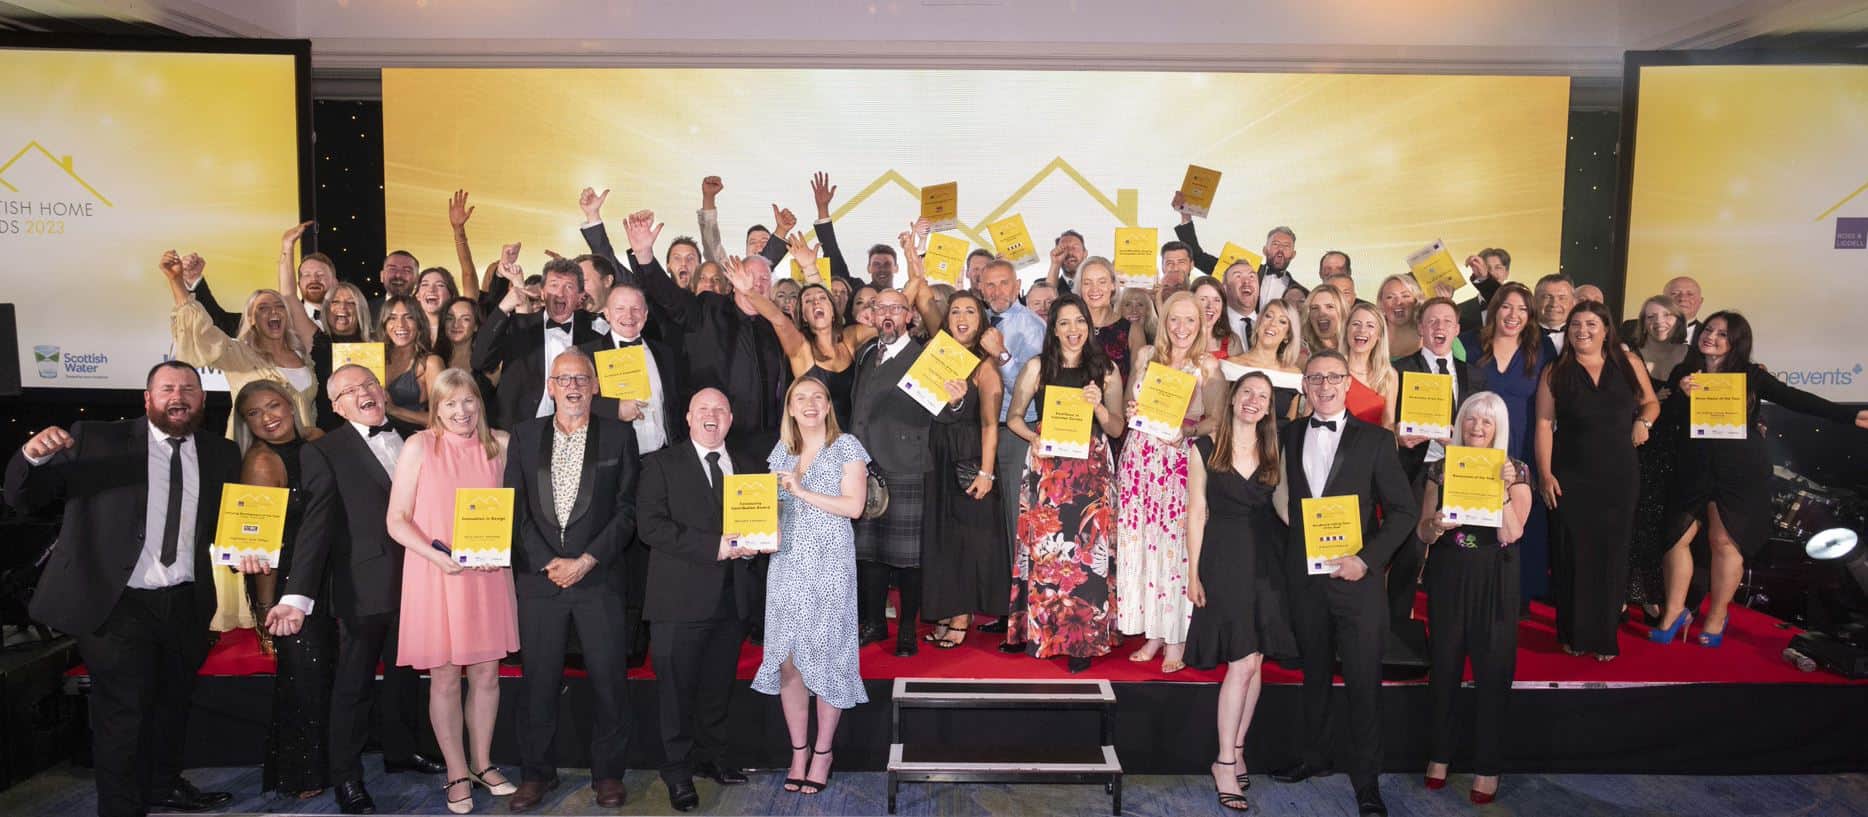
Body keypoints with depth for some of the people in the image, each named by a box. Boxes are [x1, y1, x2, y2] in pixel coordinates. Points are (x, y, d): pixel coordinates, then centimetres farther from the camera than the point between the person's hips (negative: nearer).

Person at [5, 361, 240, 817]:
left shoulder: (221, 454, 6)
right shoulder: (95, 441, -5)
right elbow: (23, 500, -5)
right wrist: (33, 456, -25)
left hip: (185, 604, 4)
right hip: (117, 604, -4)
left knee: (174, 704, 19)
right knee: (122, 713, 3)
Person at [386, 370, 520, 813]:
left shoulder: (500, 445, 2)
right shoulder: (419, 447, -5)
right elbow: (396, 520, -5)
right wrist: (436, 555, -20)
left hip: (488, 577, 2)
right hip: (435, 577, -2)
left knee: (486, 674, 10)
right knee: (444, 679, 6)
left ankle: (482, 763, 29)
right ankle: (457, 774, 22)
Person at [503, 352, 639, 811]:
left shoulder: (619, 436, 4)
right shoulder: (525, 437, 9)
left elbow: (627, 509, 0)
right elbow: (515, 508, 4)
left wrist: (586, 560, -9)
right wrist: (548, 563, -6)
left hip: (600, 578, -1)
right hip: (538, 578, 1)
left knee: (609, 678, 2)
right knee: (539, 679, 7)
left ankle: (607, 772, 16)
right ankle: (537, 772, 21)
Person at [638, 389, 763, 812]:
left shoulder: (749, 467, 13)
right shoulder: (662, 464, -2)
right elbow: (650, 525, -13)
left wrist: (752, 544, -6)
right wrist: (713, 546, -20)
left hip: (732, 598, 4)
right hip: (681, 599, -4)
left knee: (718, 686, 15)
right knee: (677, 689, 4)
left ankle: (712, 756, 32)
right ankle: (678, 772, 18)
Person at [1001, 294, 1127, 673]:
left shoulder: (1106, 370, 8)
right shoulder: (1037, 367, 6)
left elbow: (1117, 429, 8)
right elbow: (1013, 418, 9)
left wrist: (1099, 406, -11)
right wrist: (1034, 437, -10)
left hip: (1091, 470, 0)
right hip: (1046, 468, 0)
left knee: (1087, 550, -2)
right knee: (1043, 548, 0)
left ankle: (1083, 637, 6)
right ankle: (1035, 628, 15)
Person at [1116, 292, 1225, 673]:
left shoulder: (1209, 367, 0)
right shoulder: (1146, 356, 10)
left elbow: (1216, 420, -1)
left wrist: (1185, 430, -17)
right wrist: (1131, 412, -3)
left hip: (1183, 461, -4)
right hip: (1140, 456, 4)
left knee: (1176, 542, -6)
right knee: (1140, 541, 3)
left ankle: (1176, 639, 4)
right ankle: (1153, 632, 13)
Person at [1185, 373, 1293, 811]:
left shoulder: (1273, 450, 9)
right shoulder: (1205, 448, -1)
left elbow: (1282, 506, 10)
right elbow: (1197, 512, -2)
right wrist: (1194, 573, -5)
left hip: (1266, 560, 4)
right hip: (1223, 559, -4)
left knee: (1253, 662, 6)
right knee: (1243, 663, -9)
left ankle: (1236, 750, 20)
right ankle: (1225, 763, 2)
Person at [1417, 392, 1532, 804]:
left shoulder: (1516, 471, -1)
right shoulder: (1440, 468, 4)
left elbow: (1512, 533, -13)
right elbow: (1422, 532, 2)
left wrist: (1504, 488, -23)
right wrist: (1436, 526, -20)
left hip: (1493, 579, -2)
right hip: (1447, 575, 2)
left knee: (1492, 670, 2)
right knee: (1444, 665, 8)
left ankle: (1487, 766, 12)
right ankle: (1440, 754, 22)